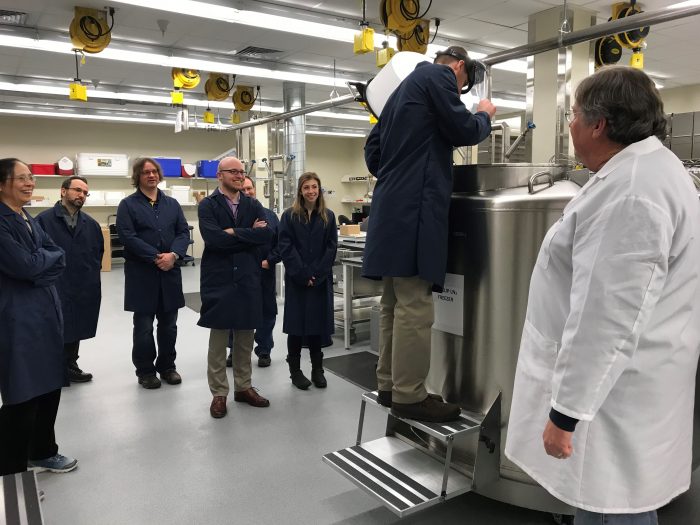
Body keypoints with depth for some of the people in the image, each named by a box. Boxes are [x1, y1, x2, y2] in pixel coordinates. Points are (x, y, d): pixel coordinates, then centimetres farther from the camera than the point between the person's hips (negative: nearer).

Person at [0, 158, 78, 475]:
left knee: (49, 386, 16)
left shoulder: (29, 221, 15)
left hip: (45, 312, 9)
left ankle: (42, 453, 33)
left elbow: (60, 259, 7)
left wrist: (36, 259, -12)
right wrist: (46, 256, -3)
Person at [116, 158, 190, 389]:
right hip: (141, 274, -3)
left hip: (170, 272, 4)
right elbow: (127, 236, -11)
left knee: (169, 324, 10)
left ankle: (167, 366, 24)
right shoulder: (128, 205, 0)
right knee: (144, 325, 5)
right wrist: (156, 257, -17)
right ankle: (145, 370, 18)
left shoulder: (172, 204, 12)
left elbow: (183, 232, 5)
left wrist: (173, 255, -14)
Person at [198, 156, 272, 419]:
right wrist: (249, 234, -11)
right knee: (219, 336, 4)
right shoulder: (207, 205, -2)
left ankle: (243, 387, 26)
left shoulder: (253, 205, 9)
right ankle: (219, 393, 15)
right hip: (219, 278, -3)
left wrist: (233, 233, -12)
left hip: (248, 277, 4)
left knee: (245, 335, 11)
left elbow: (266, 234, -7)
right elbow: (212, 238, -19)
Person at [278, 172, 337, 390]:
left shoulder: (328, 216, 5)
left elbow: (331, 248, 0)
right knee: (296, 323, 4)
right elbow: (285, 247, -7)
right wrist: (302, 275, -14)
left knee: (319, 322, 7)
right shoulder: (289, 215, -1)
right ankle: (295, 370, 16)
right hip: (296, 279, -2)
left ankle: (317, 369, 19)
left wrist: (316, 275, -11)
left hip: (321, 279, 2)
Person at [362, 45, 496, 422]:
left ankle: (390, 386, 18)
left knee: (395, 304, 11)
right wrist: (484, 116, 14)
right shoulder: (438, 76, 1)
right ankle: (409, 396, -2)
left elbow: (372, 147, 26)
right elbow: (462, 131, -6)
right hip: (415, 207, -10)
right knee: (414, 307, -8)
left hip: (393, 207, 10)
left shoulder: (407, 85, 28)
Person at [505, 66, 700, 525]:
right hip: (608, 375, 10)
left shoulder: (629, 191, -25)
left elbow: (606, 315, -27)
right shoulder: (648, 167, 11)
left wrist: (566, 411, -20)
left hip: (611, 389, -10)